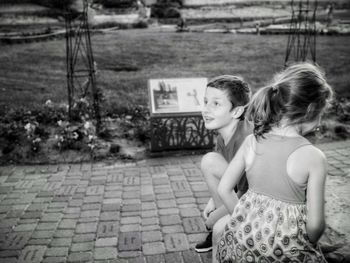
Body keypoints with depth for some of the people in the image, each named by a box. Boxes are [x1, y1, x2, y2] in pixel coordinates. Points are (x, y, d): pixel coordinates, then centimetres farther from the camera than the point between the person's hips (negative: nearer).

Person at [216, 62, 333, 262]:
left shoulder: (251, 142, -8)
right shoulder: (314, 157, -18)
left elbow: (223, 189, -1)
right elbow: (315, 223, -14)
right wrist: (308, 245, 8)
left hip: (242, 241, 3)